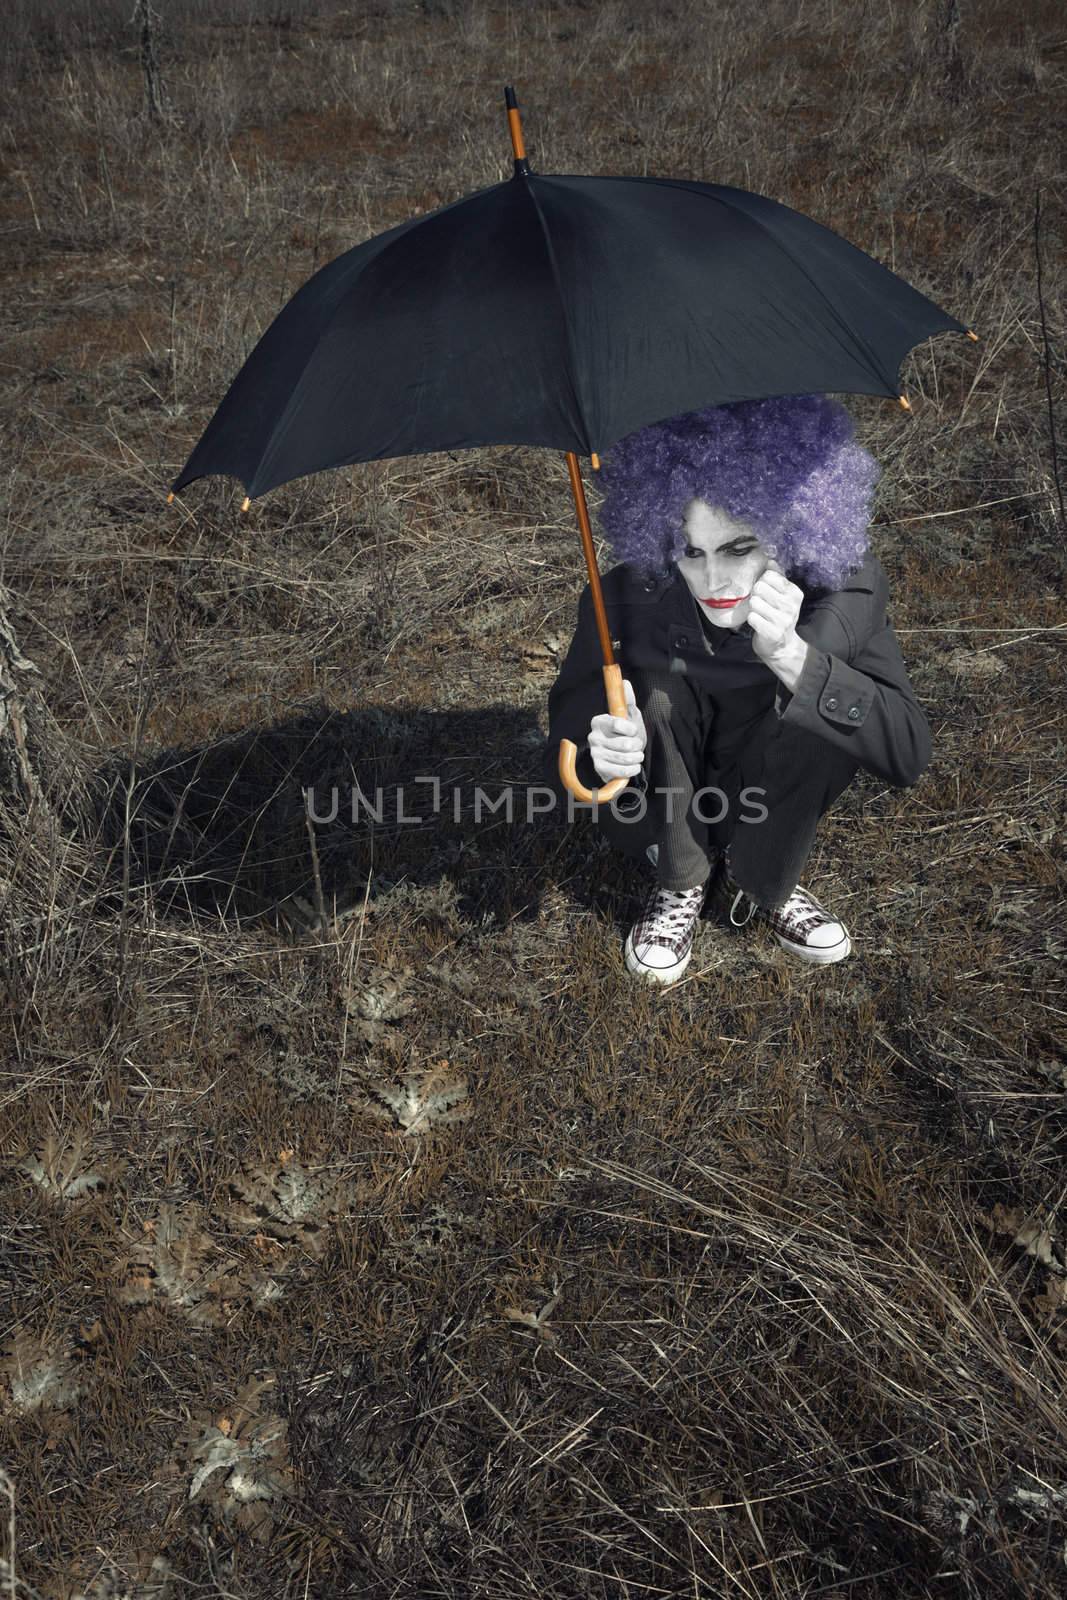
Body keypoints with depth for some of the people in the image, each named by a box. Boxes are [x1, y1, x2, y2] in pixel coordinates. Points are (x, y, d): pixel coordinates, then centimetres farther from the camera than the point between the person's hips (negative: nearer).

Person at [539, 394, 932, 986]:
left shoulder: (844, 587, -25)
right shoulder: (623, 601, -28)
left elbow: (909, 757, -30)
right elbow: (560, 766, -22)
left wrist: (788, 655, -44)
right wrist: (598, 754, -48)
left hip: (768, 810, 1)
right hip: (663, 818, -1)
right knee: (653, 689, -31)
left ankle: (760, 887, -4)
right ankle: (681, 886, -6)